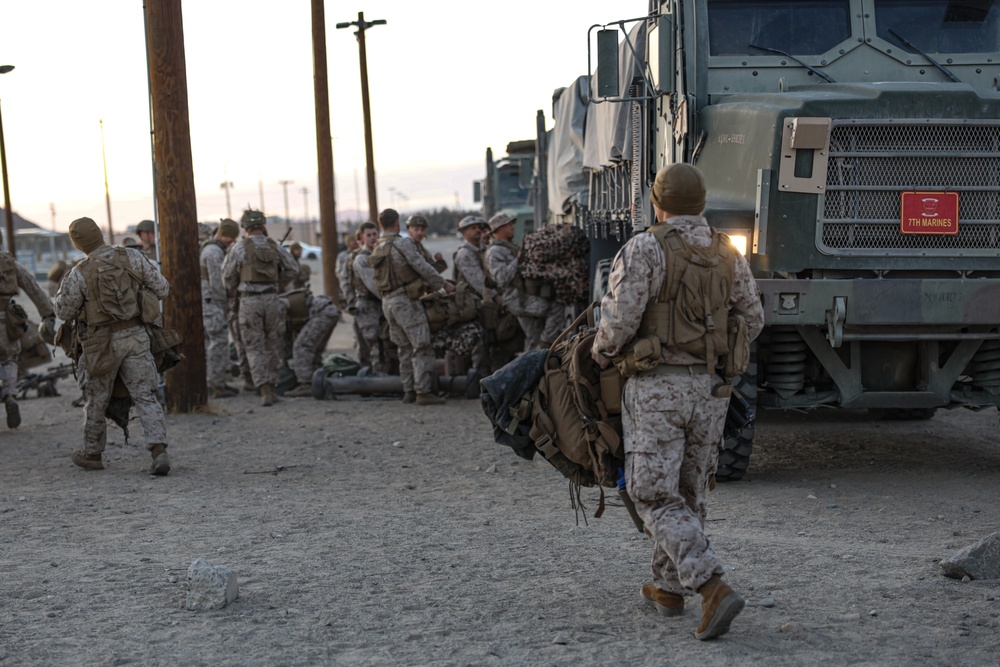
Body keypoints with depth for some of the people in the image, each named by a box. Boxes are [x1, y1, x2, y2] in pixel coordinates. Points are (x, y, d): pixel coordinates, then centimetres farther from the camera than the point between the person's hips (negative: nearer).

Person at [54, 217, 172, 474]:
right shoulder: (132, 257, -5)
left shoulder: (79, 274, -12)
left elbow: (64, 312, -2)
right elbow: (162, 289, -1)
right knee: (145, 396, 2)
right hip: (135, 336, 2)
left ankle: (92, 454, 33)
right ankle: (159, 451, -15)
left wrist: (63, 289, 17)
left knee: (96, 399, 17)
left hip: (103, 344, -2)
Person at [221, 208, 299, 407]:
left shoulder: (239, 248, -5)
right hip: (272, 300, 3)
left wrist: (236, 292, 17)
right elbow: (292, 269, 6)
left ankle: (266, 391, -11)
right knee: (272, 345, 14)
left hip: (249, 302, -3)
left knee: (255, 348, 1)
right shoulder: (274, 246, 4)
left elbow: (228, 275, -1)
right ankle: (272, 388, 17)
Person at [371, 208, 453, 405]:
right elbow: (422, 267, -14)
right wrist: (443, 284, -3)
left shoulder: (377, 250, 13)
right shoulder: (402, 243, -12)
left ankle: (408, 391, 14)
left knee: (405, 348, 14)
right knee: (422, 346, -7)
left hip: (388, 301, 8)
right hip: (405, 300, -8)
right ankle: (423, 392, -11)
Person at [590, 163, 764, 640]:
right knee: (688, 493, 18)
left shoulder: (644, 249, -11)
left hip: (656, 388, -5)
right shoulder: (727, 254, 6)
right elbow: (752, 320, 11)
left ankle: (714, 589, -16)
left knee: (656, 497, -2)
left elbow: (620, 318, -18)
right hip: (710, 388, 6)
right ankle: (668, 587, 29)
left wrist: (601, 353, 1)